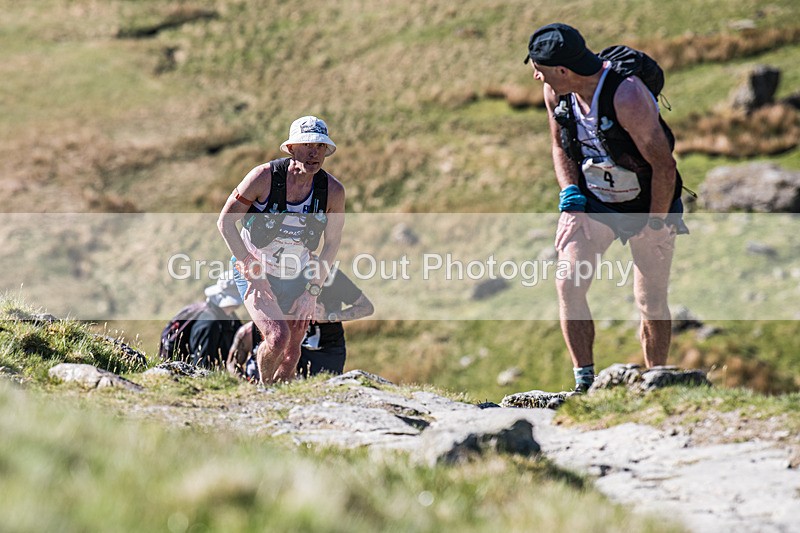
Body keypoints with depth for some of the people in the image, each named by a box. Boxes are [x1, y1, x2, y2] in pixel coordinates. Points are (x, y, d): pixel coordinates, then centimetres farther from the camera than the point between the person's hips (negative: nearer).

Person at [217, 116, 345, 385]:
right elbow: (225, 222, -12)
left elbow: (331, 244, 0)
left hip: (296, 277, 4)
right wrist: (250, 265, -18)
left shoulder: (333, 191, -13)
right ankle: (263, 389, 5)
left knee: (291, 356, 7)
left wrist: (313, 291, -5)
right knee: (277, 336, -24)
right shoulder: (264, 177, -22)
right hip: (254, 272, -4)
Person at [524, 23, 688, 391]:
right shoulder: (555, 92, -11)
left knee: (652, 306, -1)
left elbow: (664, 166, -23)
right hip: (591, 201, 4)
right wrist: (570, 191, -7)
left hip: (648, 204, -4)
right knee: (568, 285, -16)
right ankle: (585, 384, -12)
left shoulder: (627, 96, -31)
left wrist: (655, 224, -15)